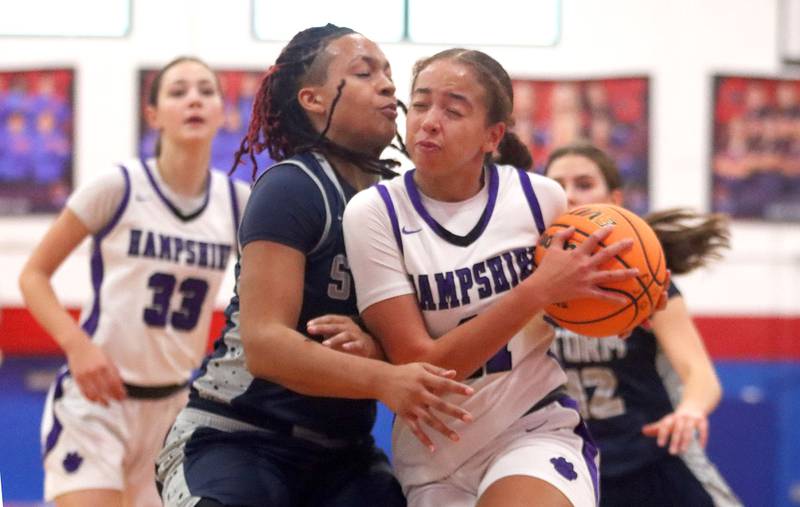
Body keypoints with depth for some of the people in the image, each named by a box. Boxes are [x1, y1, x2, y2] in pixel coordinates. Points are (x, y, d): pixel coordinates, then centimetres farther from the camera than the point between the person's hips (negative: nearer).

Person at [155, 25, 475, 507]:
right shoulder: (293, 187, -13)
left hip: (343, 452, 6)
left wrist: (376, 349, -18)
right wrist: (383, 379, -36)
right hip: (236, 438, -6)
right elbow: (264, 344, -23)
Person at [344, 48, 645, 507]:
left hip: (538, 430, 0)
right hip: (434, 458, 0)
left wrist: (626, 301, -8)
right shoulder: (374, 213, -10)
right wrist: (538, 291, -24)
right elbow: (418, 366, -17)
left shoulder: (540, 197, -5)